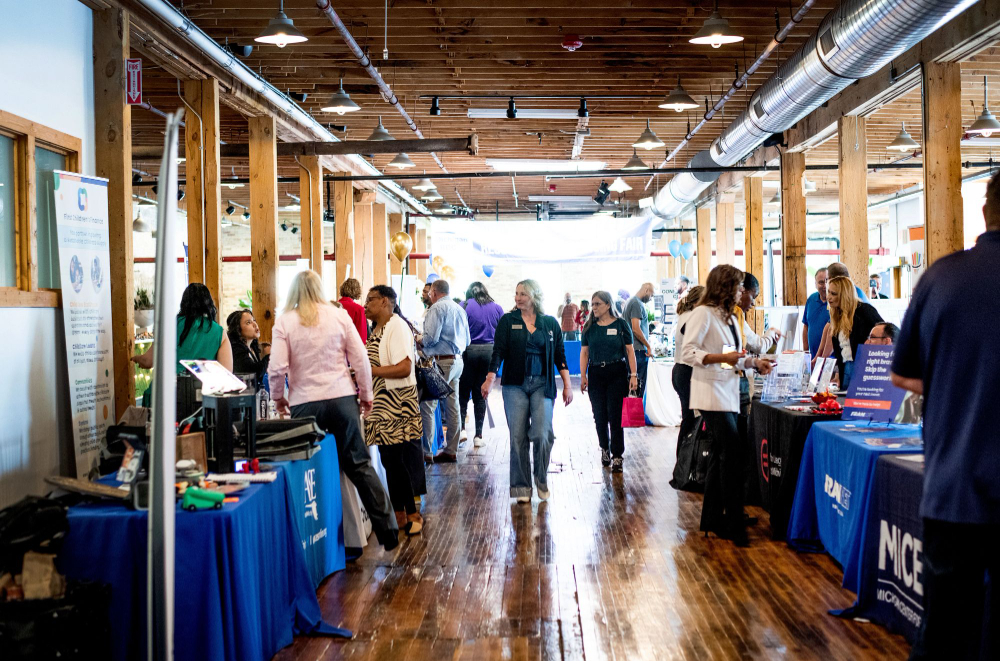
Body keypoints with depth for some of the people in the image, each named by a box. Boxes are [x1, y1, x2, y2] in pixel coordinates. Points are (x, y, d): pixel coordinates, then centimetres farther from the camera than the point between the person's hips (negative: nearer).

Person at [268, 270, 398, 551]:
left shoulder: (284, 322, 0)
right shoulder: (339, 316, 4)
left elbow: (277, 368, -5)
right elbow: (360, 359, 3)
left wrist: (278, 397, 11)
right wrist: (365, 394, 15)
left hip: (304, 403, -2)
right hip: (343, 398, 2)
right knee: (359, 464, 7)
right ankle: (387, 530, 8)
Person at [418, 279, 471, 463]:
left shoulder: (437, 308, -10)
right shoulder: (460, 309, 16)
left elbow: (431, 337, -19)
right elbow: (467, 340, 19)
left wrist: (419, 340, 0)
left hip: (441, 361, -9)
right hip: (457, 360, 9)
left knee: (427, 406, -6)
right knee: (452, 407, 11)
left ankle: (426, 451, -6)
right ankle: (451, 451, 16)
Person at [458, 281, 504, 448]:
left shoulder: (464, 306, 0)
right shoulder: (497, 308, 8)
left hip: (469, 351, -2)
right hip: (489, 351, 2)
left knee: (463, 392, 9)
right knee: (481, 395, 7)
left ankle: (461, 428, -4)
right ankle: (478, 436, 6)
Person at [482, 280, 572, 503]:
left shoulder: (550, 323, 7)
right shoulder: (508, 321, 4)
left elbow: (560, 355, 10)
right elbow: (499, 352, -1)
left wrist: (567, 385, 6)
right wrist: (490, 380, -13)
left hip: (542, 385, 0)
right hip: (515, 385, 0)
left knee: (542, 434, -11)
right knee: (518, 436, 0)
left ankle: (541, 480, 12)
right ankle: (522, 486, 11)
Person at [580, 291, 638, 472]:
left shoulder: (620, 324, 0)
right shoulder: (589, 327, 8)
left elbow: (630, 350, 0)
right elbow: (584, 352, 8)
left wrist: (633, 375, -5)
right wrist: (583, 376, 1)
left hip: (617, 374, -3)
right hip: (596, 374, 3)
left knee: (615, 415, -5)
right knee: (599, 415, 6)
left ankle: (617, 456, 1)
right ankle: (605, 449, 26)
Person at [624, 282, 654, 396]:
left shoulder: (630, 301, 17)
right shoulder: (637, 303, -14)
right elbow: (636, 329, -21)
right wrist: (649, 346, -14)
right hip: (639, 349, -10)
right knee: (639, 385, -8)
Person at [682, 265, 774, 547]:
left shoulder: (729, 318, 18)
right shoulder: (703, 313, -9)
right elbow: (689, 351, -17)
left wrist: (755, 362, 10)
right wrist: (721, 358, -27)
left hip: (728, 392, 10)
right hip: (710, 393, -9)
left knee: (720, 456, 11)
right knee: (733, 452, -14)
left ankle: (712, 519, 19)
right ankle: (734, 524, -10)